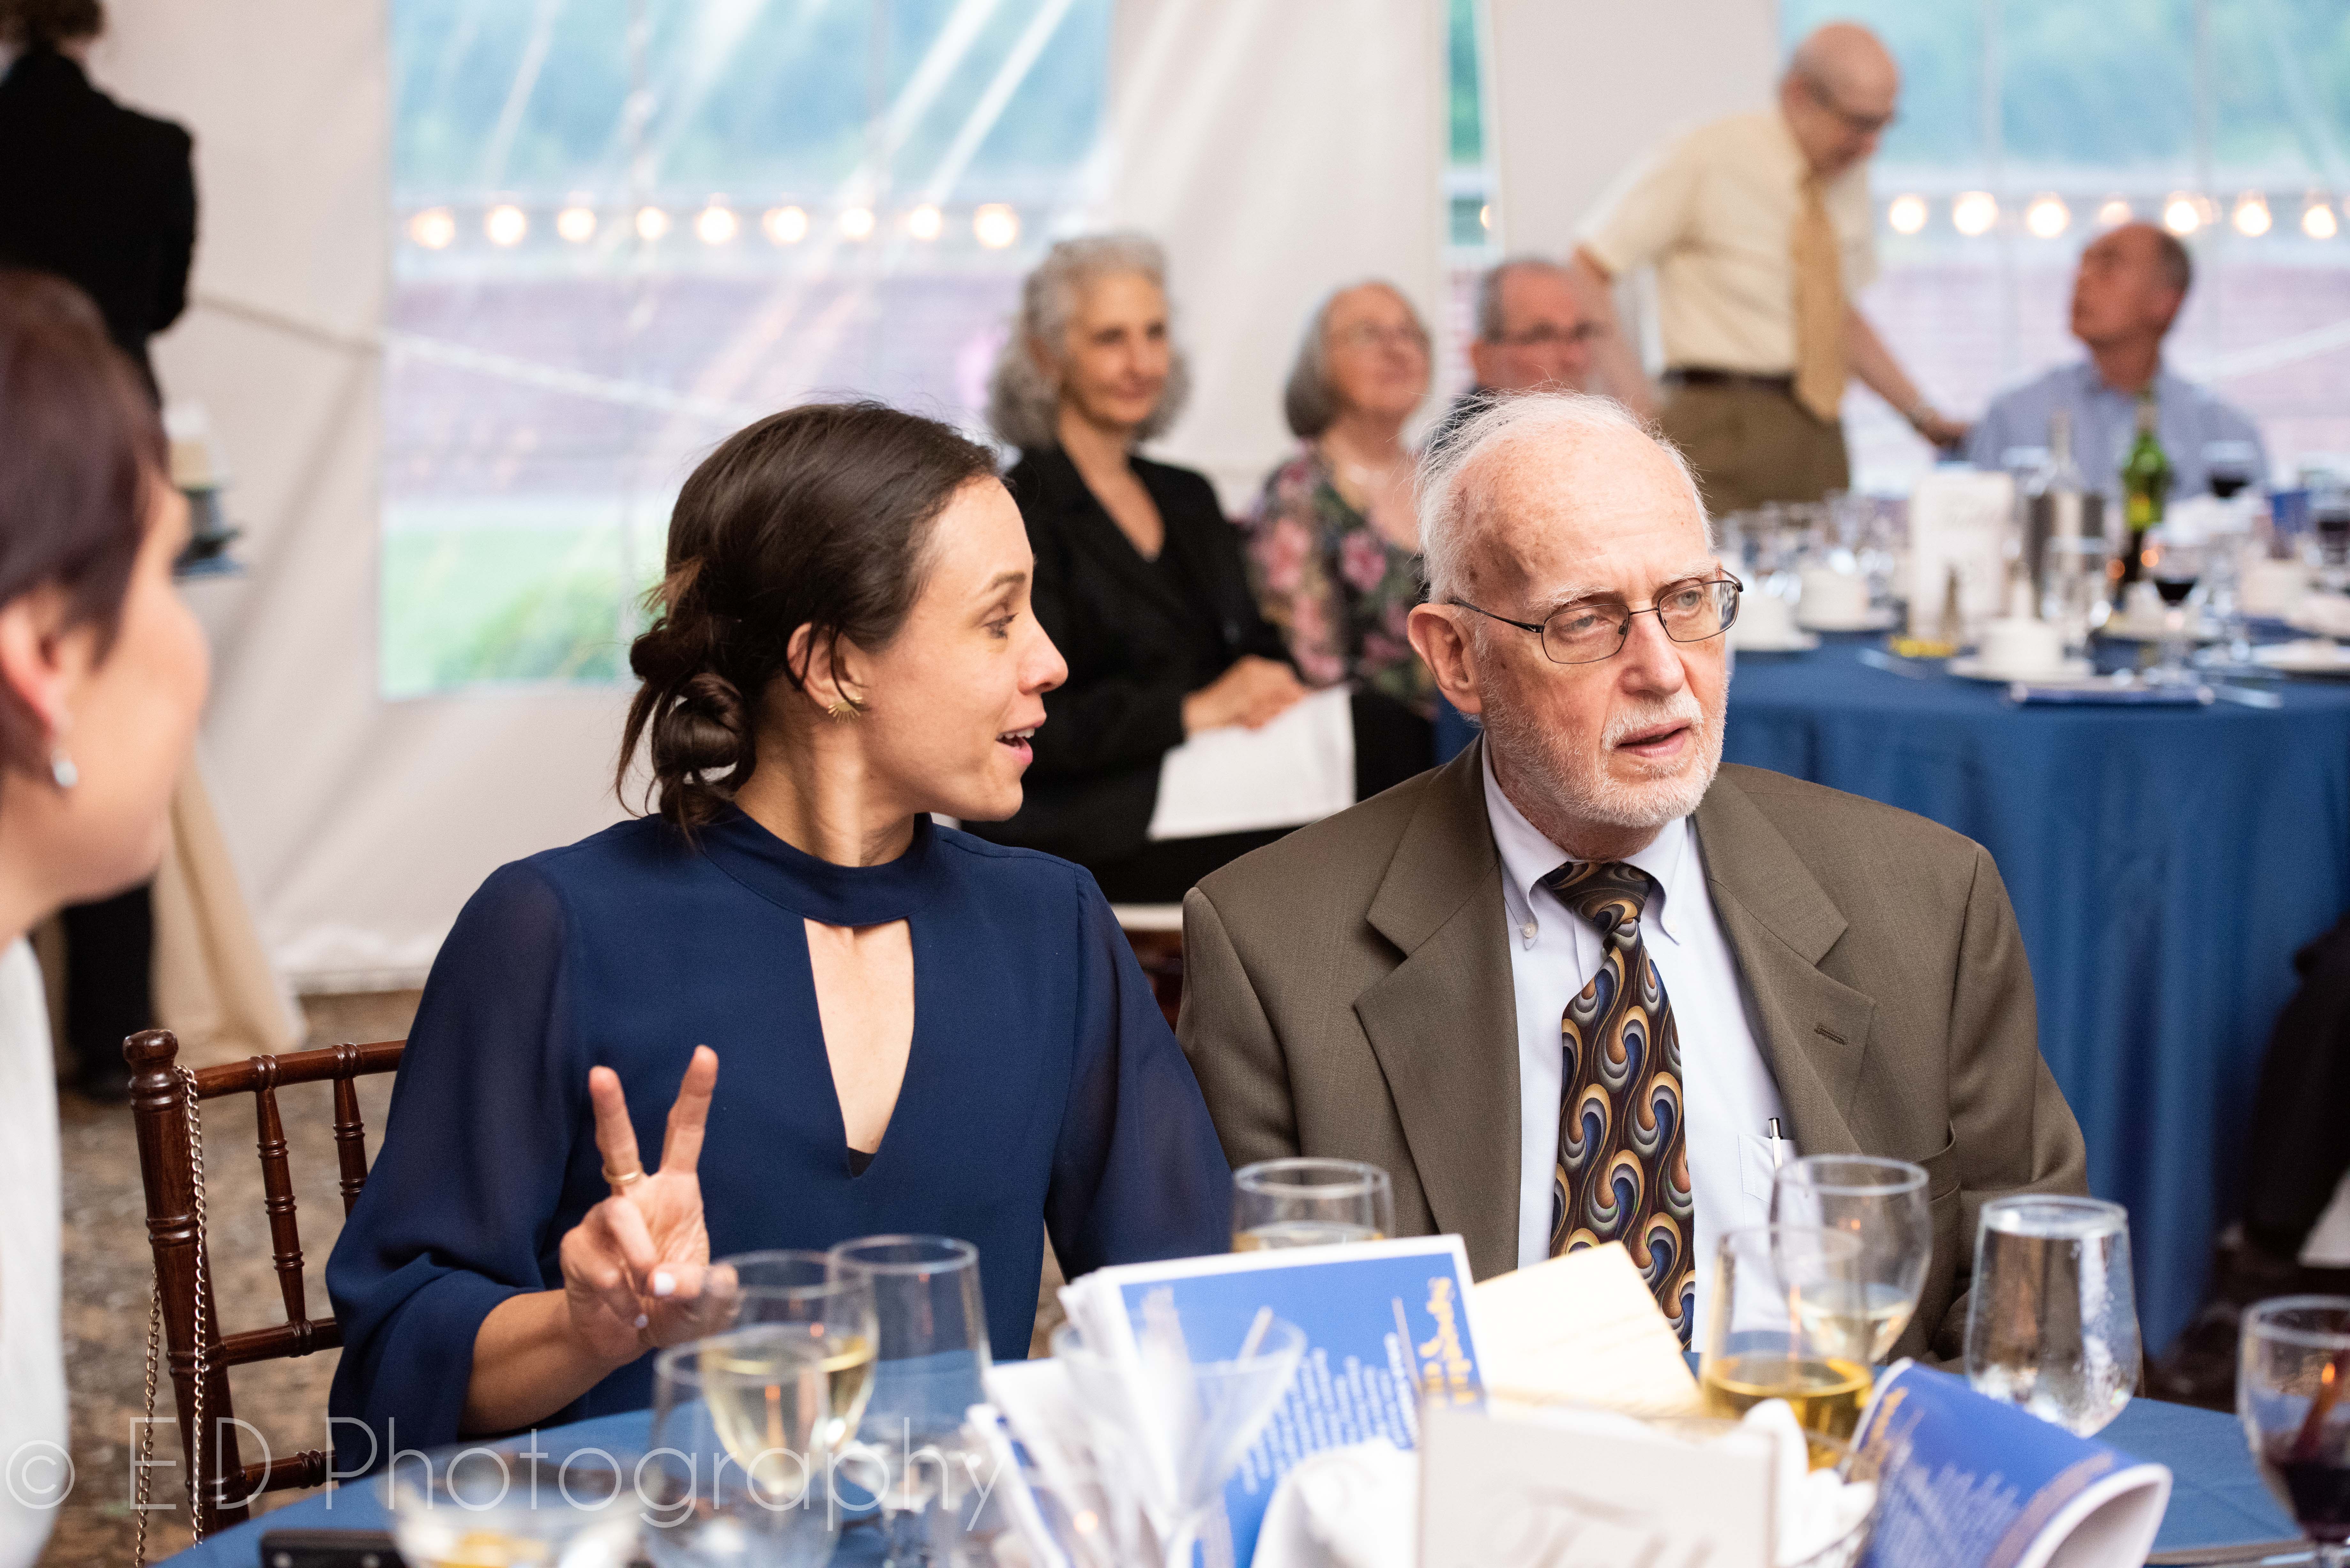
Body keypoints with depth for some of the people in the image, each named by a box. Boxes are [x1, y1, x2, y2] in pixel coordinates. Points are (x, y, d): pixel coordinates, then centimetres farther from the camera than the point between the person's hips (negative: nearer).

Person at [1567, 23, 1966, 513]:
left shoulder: (1849, 174, 11)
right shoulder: (1708, 159, -8)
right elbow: (1583, 271, -10)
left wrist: (1921, 415, 14)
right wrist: (1638, 408, -18)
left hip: (1818, 435, 6)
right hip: (1724, 432, -6)